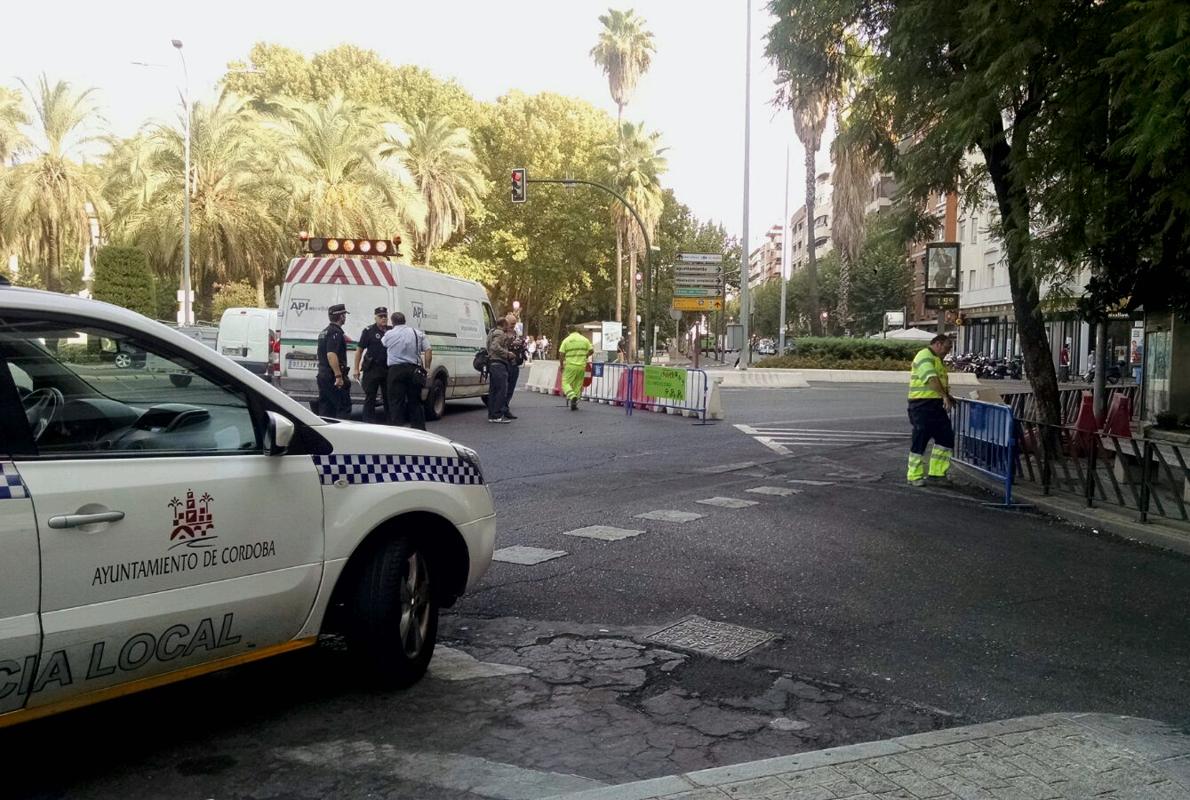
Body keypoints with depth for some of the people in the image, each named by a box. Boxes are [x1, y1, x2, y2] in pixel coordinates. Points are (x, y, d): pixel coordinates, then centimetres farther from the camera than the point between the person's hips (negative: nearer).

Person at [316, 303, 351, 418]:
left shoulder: (324, 332, 17)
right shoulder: (336, 332, -14)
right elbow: (331, 354, -24)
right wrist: (339, 376, -25)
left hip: (322, 374, 10)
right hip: (333, 377, -9)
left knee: (325, 409, 10)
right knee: (344, 408, -6)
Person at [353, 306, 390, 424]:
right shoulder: (369, 331, -2)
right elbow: (359, 350, -2)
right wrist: (356, 369, -8)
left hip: (388, 369, 4)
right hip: (372, 369, -4)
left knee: (388, 396, 10)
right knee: (370, 397, 0)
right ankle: (368, 421, 4)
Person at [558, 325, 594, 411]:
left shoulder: (566, 340, 1)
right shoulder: (584, 339, 6)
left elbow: (561, 354, -4)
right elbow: (591, 350, 5)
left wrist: (561, 365, 8)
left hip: (570, 366, -3)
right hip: (581, 366, 3)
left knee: (565, 383, 3)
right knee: (578, 384, 12)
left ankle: (572, 396, -23)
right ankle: (574, 404, 11)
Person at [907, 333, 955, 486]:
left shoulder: (938, 360, 22)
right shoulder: (925, 356, -11)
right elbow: (931, 379, -25)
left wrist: (949, 398, 14)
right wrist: (944, 396, -28)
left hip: (937, 405, 10)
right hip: (922, 404, -10)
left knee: (946, 438, 8)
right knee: (920, 440, -4)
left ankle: (937, 471, 17)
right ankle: (915, 476, 4)